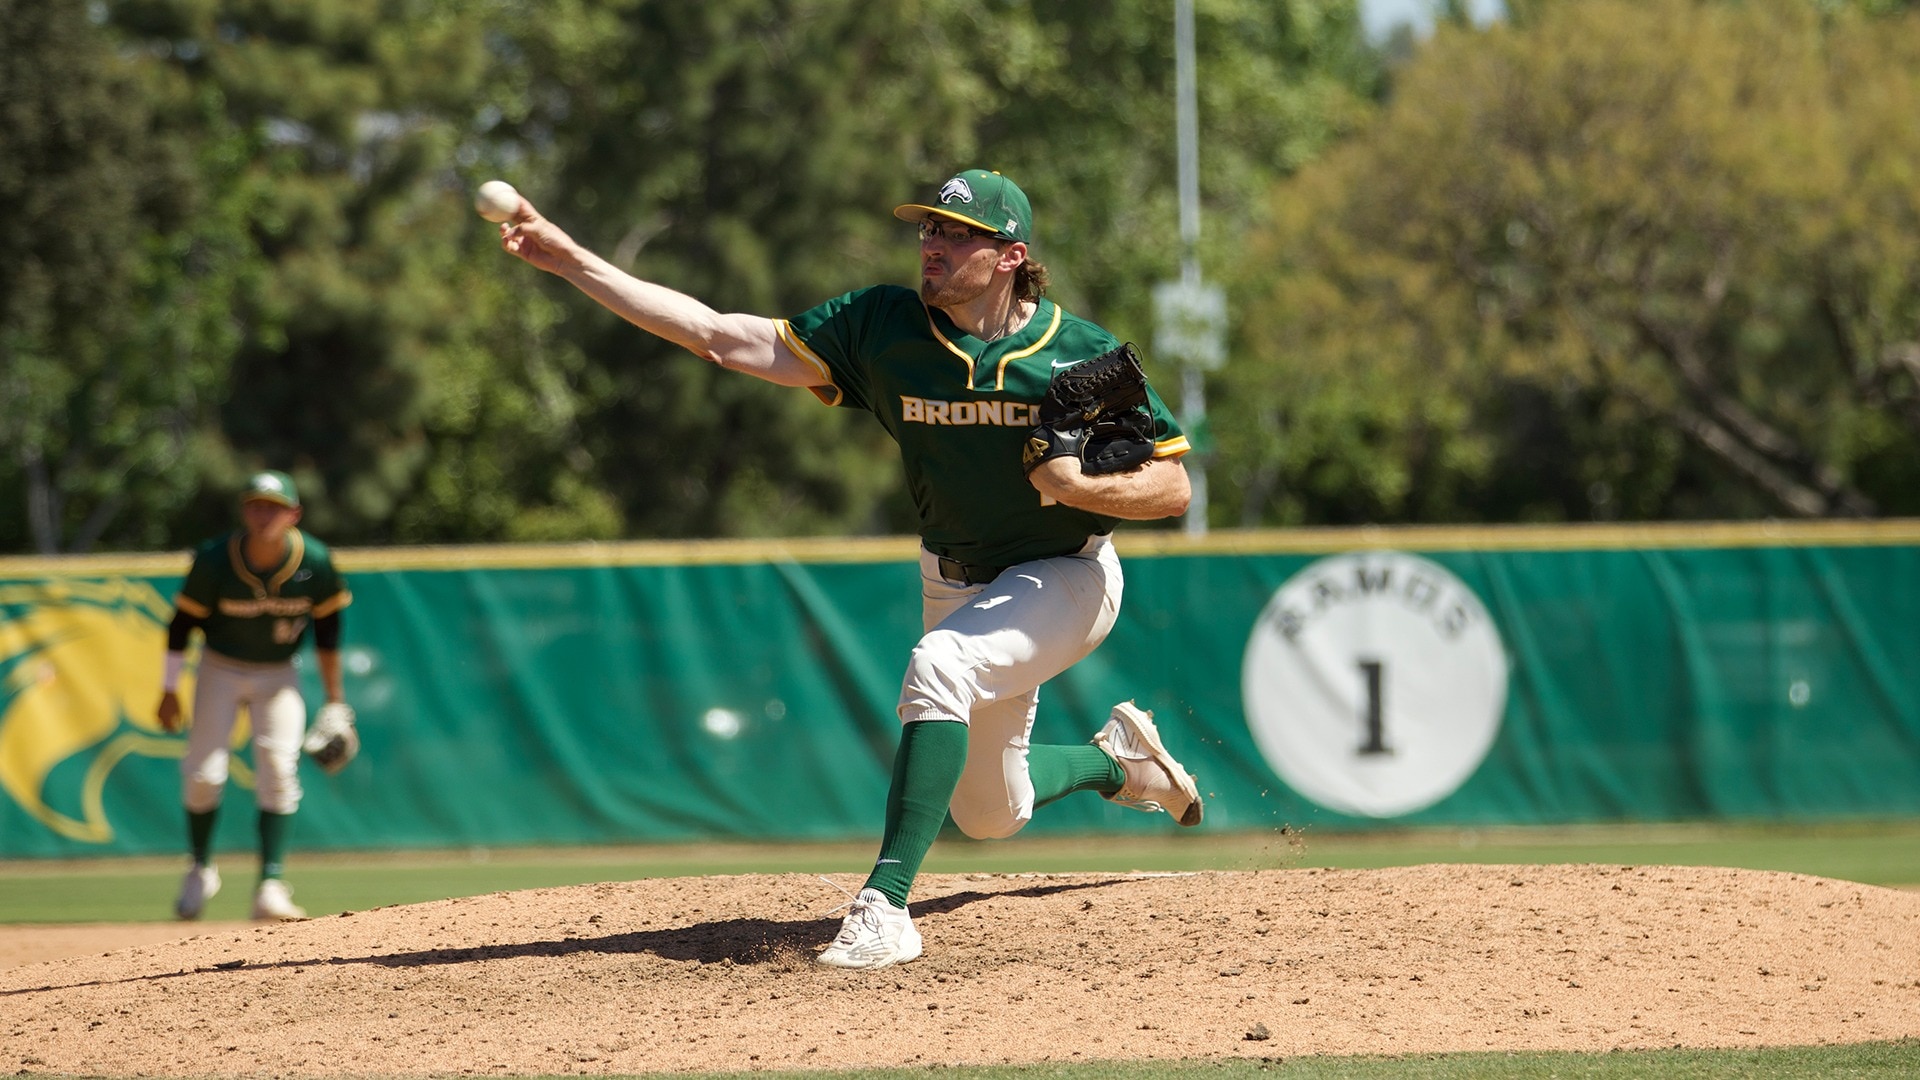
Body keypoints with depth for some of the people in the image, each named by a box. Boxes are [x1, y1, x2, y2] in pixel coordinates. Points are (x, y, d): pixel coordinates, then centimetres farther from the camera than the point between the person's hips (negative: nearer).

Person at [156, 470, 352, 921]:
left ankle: (271, 885, -12)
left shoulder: (314, 563, -18)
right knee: (204, 772, -7)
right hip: (221, 670, -1)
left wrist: (334, 698, 1)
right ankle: (200, 870, 17)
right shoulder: (214, 560, -21)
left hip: (278, 676, 1)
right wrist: (169, 691, -6)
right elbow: (183, 622, -8)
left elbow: (327, 627, -2)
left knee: (278, 769, -12)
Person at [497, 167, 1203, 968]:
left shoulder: (1082, 354, -18)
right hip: (953, 582, 5)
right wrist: (572, 262, -24)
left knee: (940, 664, -35)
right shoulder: (883, 327, -11)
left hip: (1065, 577, -5)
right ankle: (1119, 758, 47)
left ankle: (885, 905, -35)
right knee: (989, 814, 14)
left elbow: (1173, 488, -13)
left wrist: (1084, 485, -34)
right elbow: (721, 337, -17)